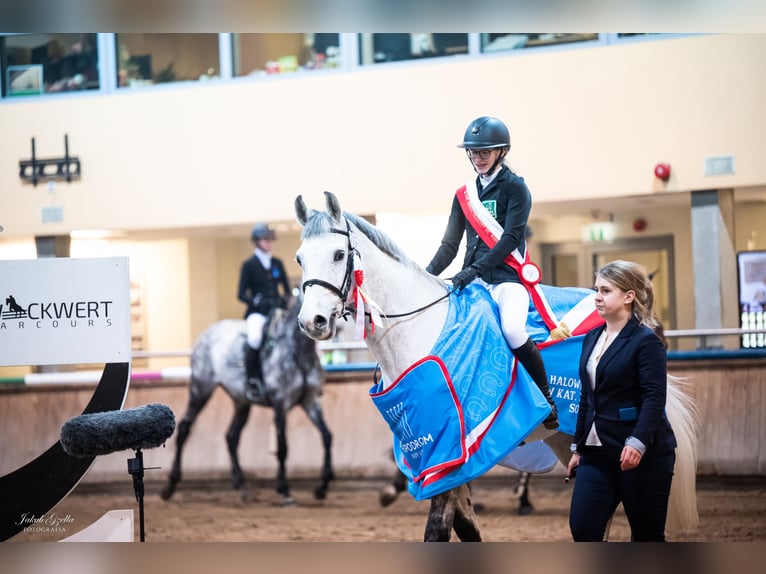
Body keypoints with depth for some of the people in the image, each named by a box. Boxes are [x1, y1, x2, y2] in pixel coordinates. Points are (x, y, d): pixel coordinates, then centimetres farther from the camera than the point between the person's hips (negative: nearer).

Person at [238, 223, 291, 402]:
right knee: (255, 337, -37)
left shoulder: (277, 264, 14)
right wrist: (257, 302, -18)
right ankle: (252, 381, -22)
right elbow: (241, 294, 0)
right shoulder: (249, 265, 3)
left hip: (277, 310, 4)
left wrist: (284, 300, -6)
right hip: (257, 312, -4)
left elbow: (287, 289, 16)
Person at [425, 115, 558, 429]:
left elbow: (510, 238, -12)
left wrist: (475, 269, -22)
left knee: (512, 330, -32)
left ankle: (546, 396, -13)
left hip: (507, 277, -6)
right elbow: (450, 245, 15)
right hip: (473, 280, 6)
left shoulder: (515, 188, -1)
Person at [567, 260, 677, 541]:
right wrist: (578, 447, 17)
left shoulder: (647, 341, -9)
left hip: (642, 454, -7)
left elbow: (654, 399, -18)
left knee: (647, 536, 2)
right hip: (597, 453, 7)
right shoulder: (592, 338, 13)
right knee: (582, 528, -5)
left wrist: (637, 443, -29)